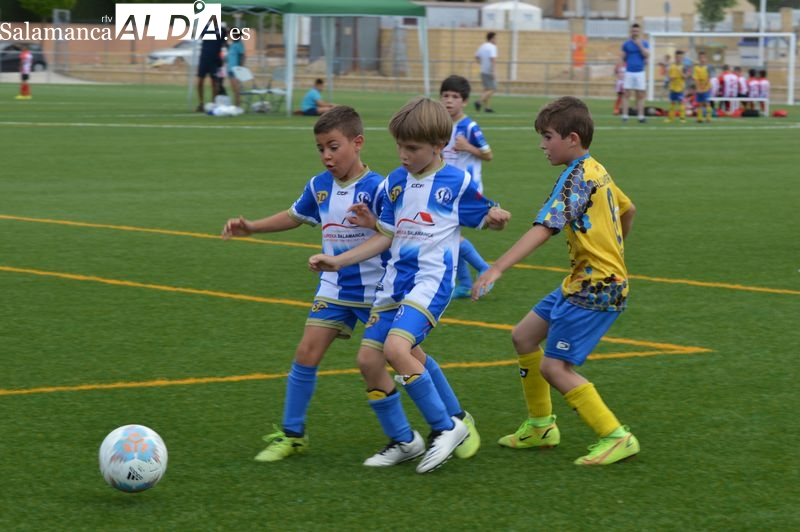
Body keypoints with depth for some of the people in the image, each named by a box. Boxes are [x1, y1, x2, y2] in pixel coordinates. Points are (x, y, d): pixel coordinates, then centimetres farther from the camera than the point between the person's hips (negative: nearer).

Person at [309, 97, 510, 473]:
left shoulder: (457, 183, -6)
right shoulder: (395, 183, 7)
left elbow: (485, 218, 6)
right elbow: (386, 237, 10)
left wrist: (496, 217, -17)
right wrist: (338, 261, 4)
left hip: (431, 281, -7)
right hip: (394, 282, 7)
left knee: (396, 348, -25)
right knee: (368, 358, 2)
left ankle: (445, 427, -12)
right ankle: (401, 440, 17)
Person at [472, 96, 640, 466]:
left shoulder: (577, 177, -18)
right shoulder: (596, 171, 11)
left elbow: (544, 228, -30)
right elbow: (627, 210, 27)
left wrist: (497, 269, -37)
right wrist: (613, 251, 39)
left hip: (596, 288, -10)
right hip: (580, 282, 10)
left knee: (554, 366, -10)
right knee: (524, 336, 16)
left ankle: (616, 438, -6)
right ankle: (540, 426, 26)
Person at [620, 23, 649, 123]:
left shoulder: (644, 43, 6)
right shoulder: (626, 44, 6)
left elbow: (647, 55, -9)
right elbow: (622, 57, 11)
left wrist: (639, 45, -13)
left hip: (640, 72, 1)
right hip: (629, 72, -1)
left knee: (640, 96, 3)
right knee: (627, 95, -4)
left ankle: (640, 116, 6)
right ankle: (625, 116, -4)